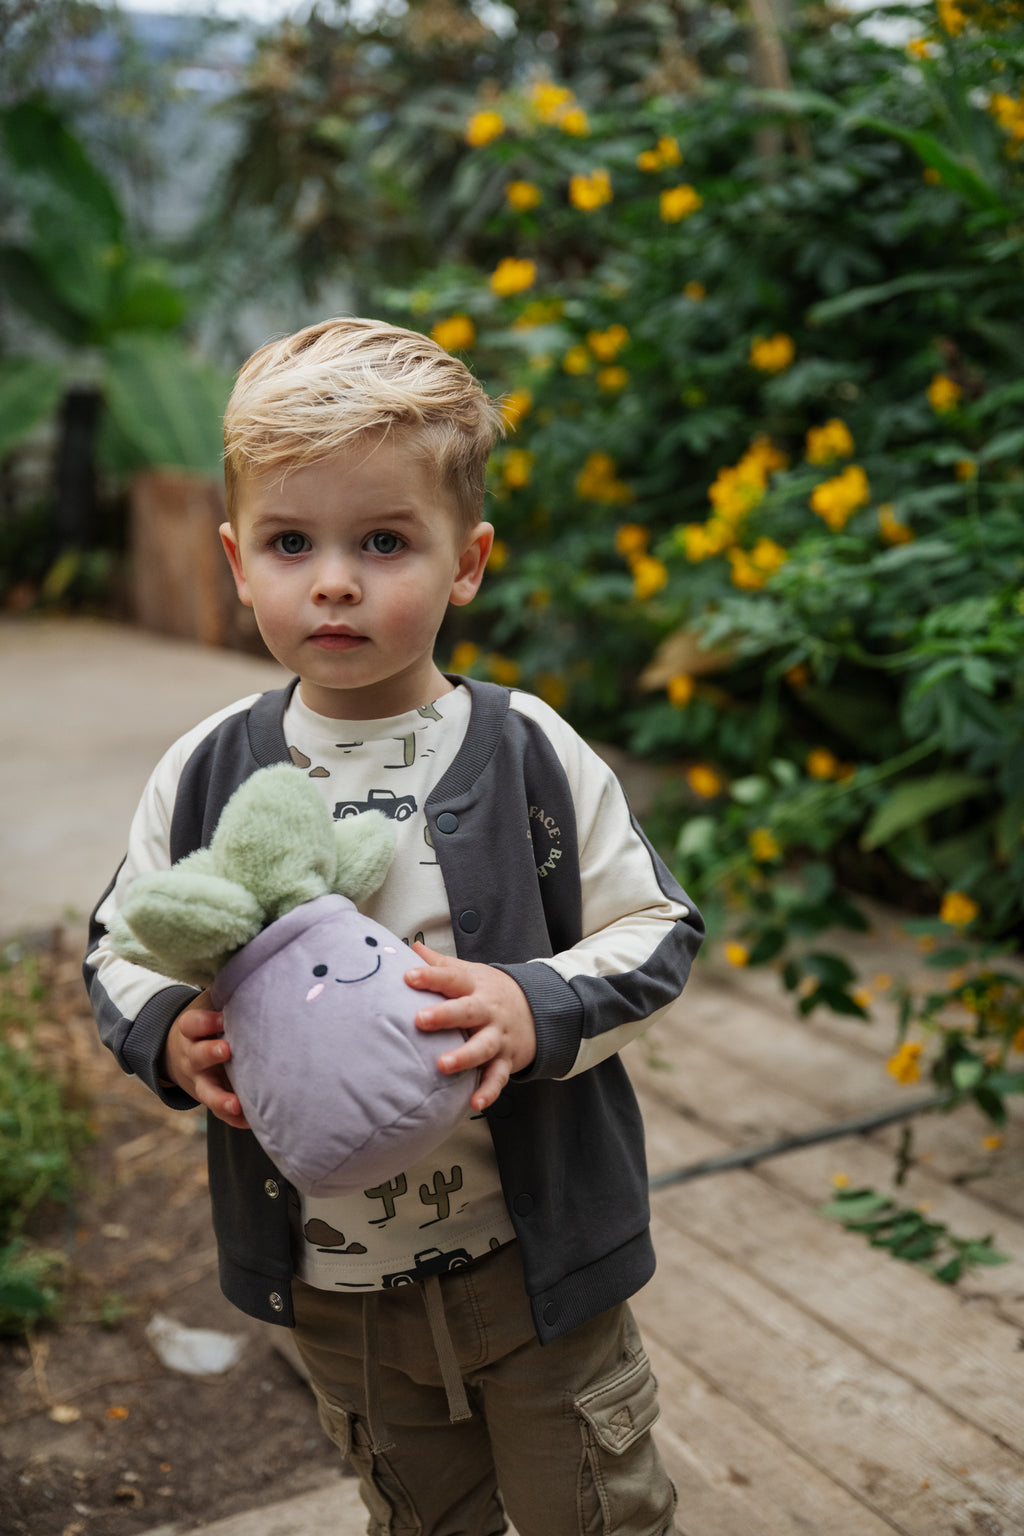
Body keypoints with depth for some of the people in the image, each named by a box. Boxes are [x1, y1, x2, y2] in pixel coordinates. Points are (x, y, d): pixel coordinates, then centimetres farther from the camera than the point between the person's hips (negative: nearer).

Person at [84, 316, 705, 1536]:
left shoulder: (532, 757, -13)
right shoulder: (204, 777, -8)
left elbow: (657, 932, -6)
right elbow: (119, 951, 4)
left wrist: (537, 1010, -24)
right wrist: (168, 1037, -17)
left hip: (533, 1254, -2)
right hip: (330, 1282, 2)